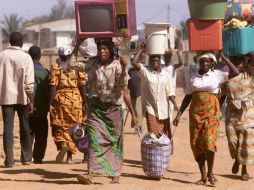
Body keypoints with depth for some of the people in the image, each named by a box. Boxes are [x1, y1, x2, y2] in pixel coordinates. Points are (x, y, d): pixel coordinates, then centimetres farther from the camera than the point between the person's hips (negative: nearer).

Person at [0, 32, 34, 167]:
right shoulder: (26, 57, -6)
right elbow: (29, 83, -9)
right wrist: (31, 101, -5)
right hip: (22, 97, -1)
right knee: (25, 127, 13)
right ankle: (26, 157, 20)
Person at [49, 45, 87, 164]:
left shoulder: (55, 68, -2)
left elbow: (53, 87, -8)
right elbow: (82, 87, 2)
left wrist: (50, 103, -4)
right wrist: (84, 102, 9)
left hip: (60, 100, -2)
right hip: (75, 101, 2)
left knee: (59, 127, 5)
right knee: (72, 127, 10)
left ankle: (62, 144, -24)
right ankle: (70, 156, 10)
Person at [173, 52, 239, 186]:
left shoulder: (217, 75, 2)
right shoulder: (193, 78, 10)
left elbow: (235, 73, -9)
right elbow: (188, 97, 14)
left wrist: (223, 57, -3)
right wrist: (179, 114, 8)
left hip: (211, 111, -3)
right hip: (195, 112, 3)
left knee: (209, 141, -16)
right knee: (196, 144, 0)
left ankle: (210, 172, 1)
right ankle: (203, 176, 7)